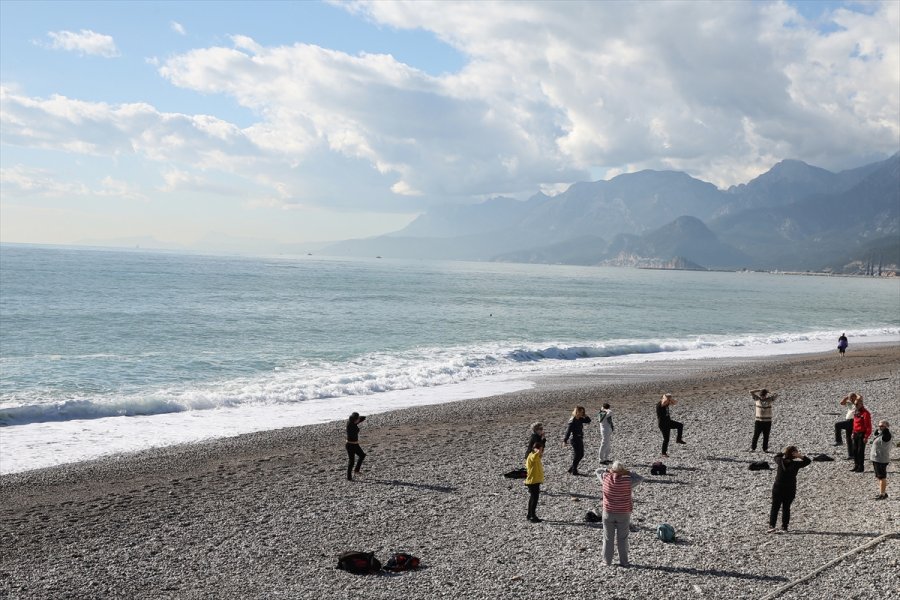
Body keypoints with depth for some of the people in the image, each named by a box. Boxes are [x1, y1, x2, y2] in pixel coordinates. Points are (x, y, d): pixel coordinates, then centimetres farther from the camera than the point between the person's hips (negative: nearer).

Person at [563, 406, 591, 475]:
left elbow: (588, 420, 17)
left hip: (580, 439, 9)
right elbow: (568, 431, -20)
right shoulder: (572, 420, -18)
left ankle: (571, 469, 25)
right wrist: (565, 440, -22)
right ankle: (574, 471, 10)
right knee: (576, 455, -1)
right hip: (575, 439, -9)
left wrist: (585, 416, -1)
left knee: (581, 455, 15)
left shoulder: (580, 419, 7)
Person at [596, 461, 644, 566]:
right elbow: (640, 478, -1)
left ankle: (607, 561, 14)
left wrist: (608, 471, 4)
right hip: (623, 514, -1)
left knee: (608, 538, 11)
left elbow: (597, 471, 7)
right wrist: (628, 472, -7)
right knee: (622, 539, 10)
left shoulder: (606, 477, -12)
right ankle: (623, 561, 14)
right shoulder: (627, 481, -17)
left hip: (608, 513, 1)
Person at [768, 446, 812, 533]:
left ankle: (771, 526, -9)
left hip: (778, 488, 1)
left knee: (775, 507, 3)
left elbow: (776, 457, 18)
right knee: (786, 508, 13)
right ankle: (784, 527, 13)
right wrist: (800, 456, -10)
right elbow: (808, 461, 1)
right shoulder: (795, 464, -11)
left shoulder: (780, 461, -6)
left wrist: (783, 453, 8)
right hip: (790, 490, -1)